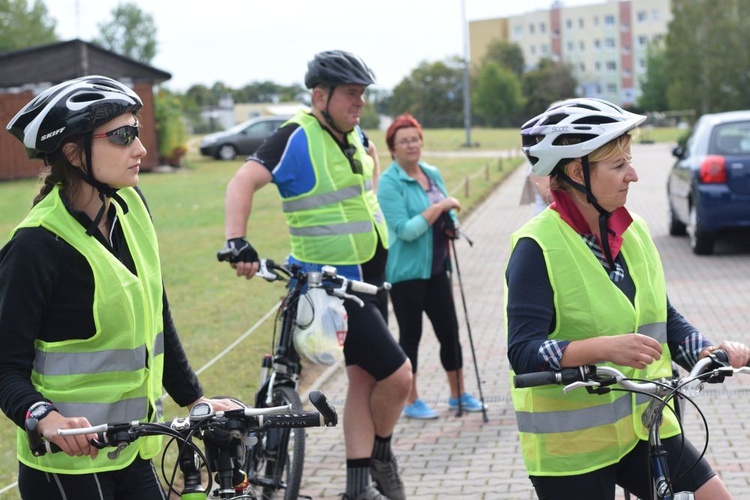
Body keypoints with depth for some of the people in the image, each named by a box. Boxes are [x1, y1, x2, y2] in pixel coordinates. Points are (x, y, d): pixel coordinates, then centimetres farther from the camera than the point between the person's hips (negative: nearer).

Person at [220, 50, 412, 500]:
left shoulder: (354, 134, 6)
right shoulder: (298, 138, -17)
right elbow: (244, 182, -28)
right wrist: (236, 242, -41)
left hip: (370, 275, 8)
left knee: (364, 376, 10)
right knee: (398, 374, -10)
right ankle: (381, 457, 17)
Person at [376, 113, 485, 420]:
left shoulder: (433, 174, 9)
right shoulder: (389, 183, -13)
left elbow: (447, 214, 20)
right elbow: (404, 230, -20)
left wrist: (452, 224, -2)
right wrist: (438, 207, -22)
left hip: (436, 267, 7)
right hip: (407, 271, -6)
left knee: (449, 330, 10)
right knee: (410, 334, 3)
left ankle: (458, 394, 23)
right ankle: (411, 402, 14)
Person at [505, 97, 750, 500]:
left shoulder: (633, 232, 5)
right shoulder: (538, 248, -15)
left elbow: (665, 319, 11)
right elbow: (524, 351, -22)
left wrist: (712, 352, -8)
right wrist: (603, 348, -36)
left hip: (640, 423, 6)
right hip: (571, 442, -6)